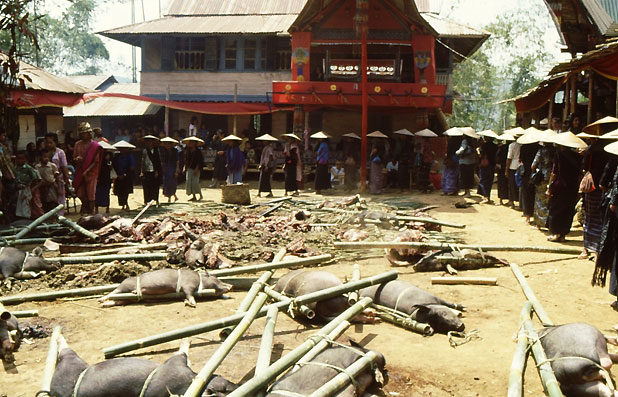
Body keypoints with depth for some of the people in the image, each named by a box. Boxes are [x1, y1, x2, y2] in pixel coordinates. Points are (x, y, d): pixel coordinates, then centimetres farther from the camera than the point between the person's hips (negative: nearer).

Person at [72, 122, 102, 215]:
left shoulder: (95, 146, -7)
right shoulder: (78, 144, 8)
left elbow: (96, 162, -9)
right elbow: (74, 158, 12)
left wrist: (87, 171, -18)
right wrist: (76, 158, -13)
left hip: (91, 173, -5)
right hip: (80, 172, 5)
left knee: (90, 195, 0)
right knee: (80, 194, 9)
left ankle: (91, 212, 12)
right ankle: (86, 208, 32)